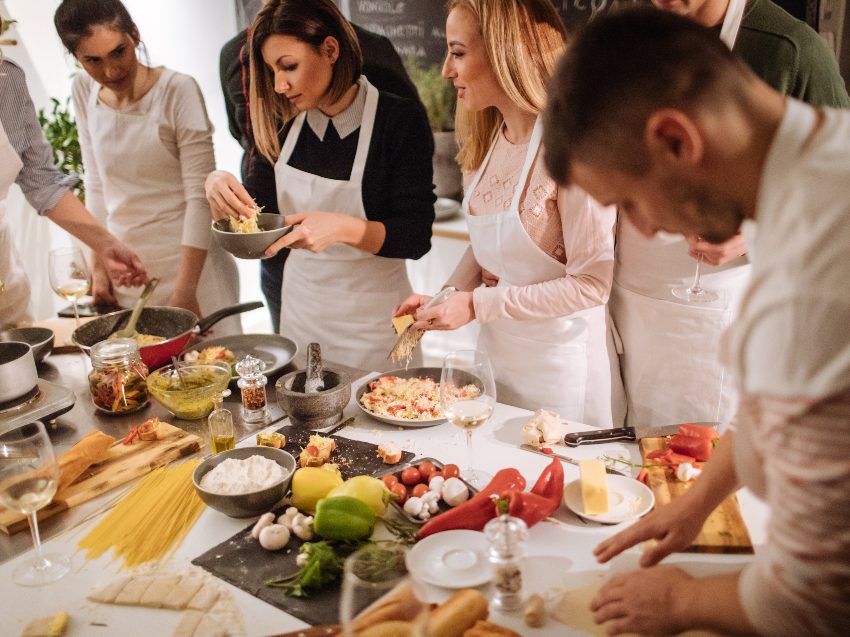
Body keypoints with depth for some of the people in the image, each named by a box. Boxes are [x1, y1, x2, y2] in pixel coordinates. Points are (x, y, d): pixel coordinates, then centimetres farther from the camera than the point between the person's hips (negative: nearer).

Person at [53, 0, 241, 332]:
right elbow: (96, 183, 9)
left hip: (187, 258, -4)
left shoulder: (178, 90, -14)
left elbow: (200, 195, -15)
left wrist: (185, 290, -17)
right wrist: (99, 265, 7)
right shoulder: (84, 92, 2)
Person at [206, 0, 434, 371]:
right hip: (300, 309, 5)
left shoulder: (399, 120, -16)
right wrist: (221, 187, -14)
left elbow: (416, 239, -17)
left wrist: (343, 228, -33)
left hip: (371, 322, -4)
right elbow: (256, 208, 7)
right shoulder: (285, 122, -2)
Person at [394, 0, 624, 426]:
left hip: (559, 364, -7)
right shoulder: (488, 139, 2)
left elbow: (591, 284, -22)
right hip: (494, 352, 7)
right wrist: (446, 296, -5)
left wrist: (478, 306, -22)